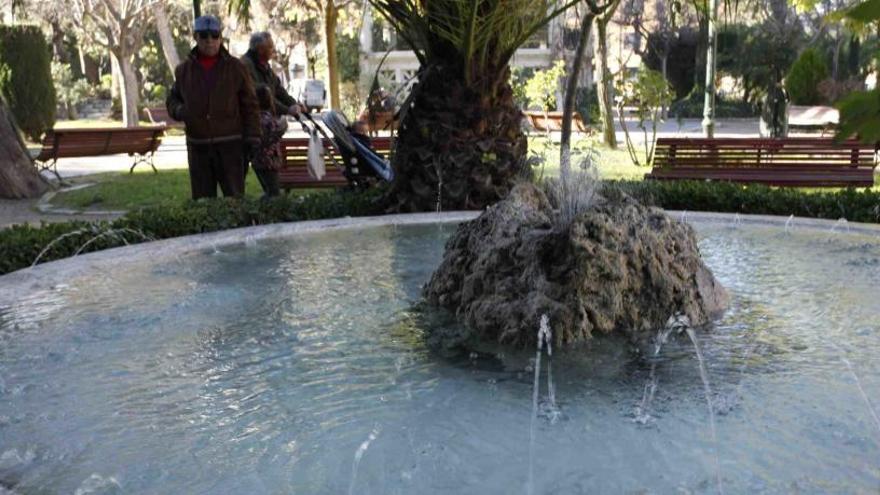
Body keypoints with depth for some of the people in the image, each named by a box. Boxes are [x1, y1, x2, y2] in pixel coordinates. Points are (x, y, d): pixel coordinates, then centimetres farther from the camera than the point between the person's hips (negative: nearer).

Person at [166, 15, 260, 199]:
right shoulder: (184, 70, 9)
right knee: (202, 199, 7)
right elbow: (172, 99, 19)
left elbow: (250, 105, 1)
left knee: (234, 196, -2)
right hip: (198, 146, 3)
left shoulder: (235, 67, 1)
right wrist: (179, 110, -5)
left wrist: (252, 139, -8)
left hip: (229, 144, -3)